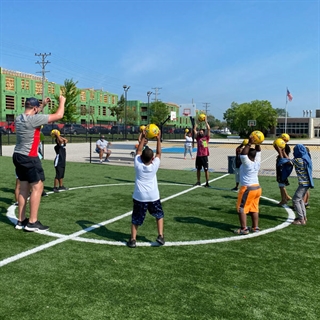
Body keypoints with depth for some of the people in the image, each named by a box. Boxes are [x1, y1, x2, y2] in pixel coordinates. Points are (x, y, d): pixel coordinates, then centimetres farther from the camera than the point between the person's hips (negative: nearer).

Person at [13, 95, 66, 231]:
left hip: (18, 156, 9)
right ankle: (32, 222, -3)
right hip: (29, 158, -9)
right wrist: (62, 101, 3)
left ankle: (21, 221, 19)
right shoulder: (34, 119, -17)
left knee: (24, 188, 13)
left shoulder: (19, 118, 8)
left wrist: (43, 105, 33)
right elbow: (58, 115, -13)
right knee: (37, 187, -4)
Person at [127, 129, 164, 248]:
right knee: (159, 215, 21)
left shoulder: (138, 164, -6)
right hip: (153, 196, 0)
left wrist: (143, 138, 12)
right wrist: (158, 139, 10)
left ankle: (133, 239, 8)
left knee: (135, 219, 11)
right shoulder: (155, 165, -7)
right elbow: (159, 153, 7)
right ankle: (160, 236, 12)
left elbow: (138, 151, 7)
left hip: (139, 196, 0)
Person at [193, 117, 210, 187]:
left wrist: (206, 121, 0)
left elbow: (208, 129, -4)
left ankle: (207, 183, 2)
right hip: (198, 156, 4)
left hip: (204, 156, -3)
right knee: (198, 169, 12)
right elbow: (194, 130, 7)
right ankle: (198, 181, 24)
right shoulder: (198, 138, 10)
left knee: (206, 170, -2)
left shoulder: (206, 138, 3)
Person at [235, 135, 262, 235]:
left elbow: (242, 154, -27)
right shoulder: (257, 162, 1)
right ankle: (255, 227, 19)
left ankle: (244, 229, -2)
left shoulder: (247, 163, -17)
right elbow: (258, 152, 11)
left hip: (247, 189, -8)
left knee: (241, 209, 0)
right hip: (257, 188, 8)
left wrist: (249, 144, -25)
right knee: (254, 209, 14)